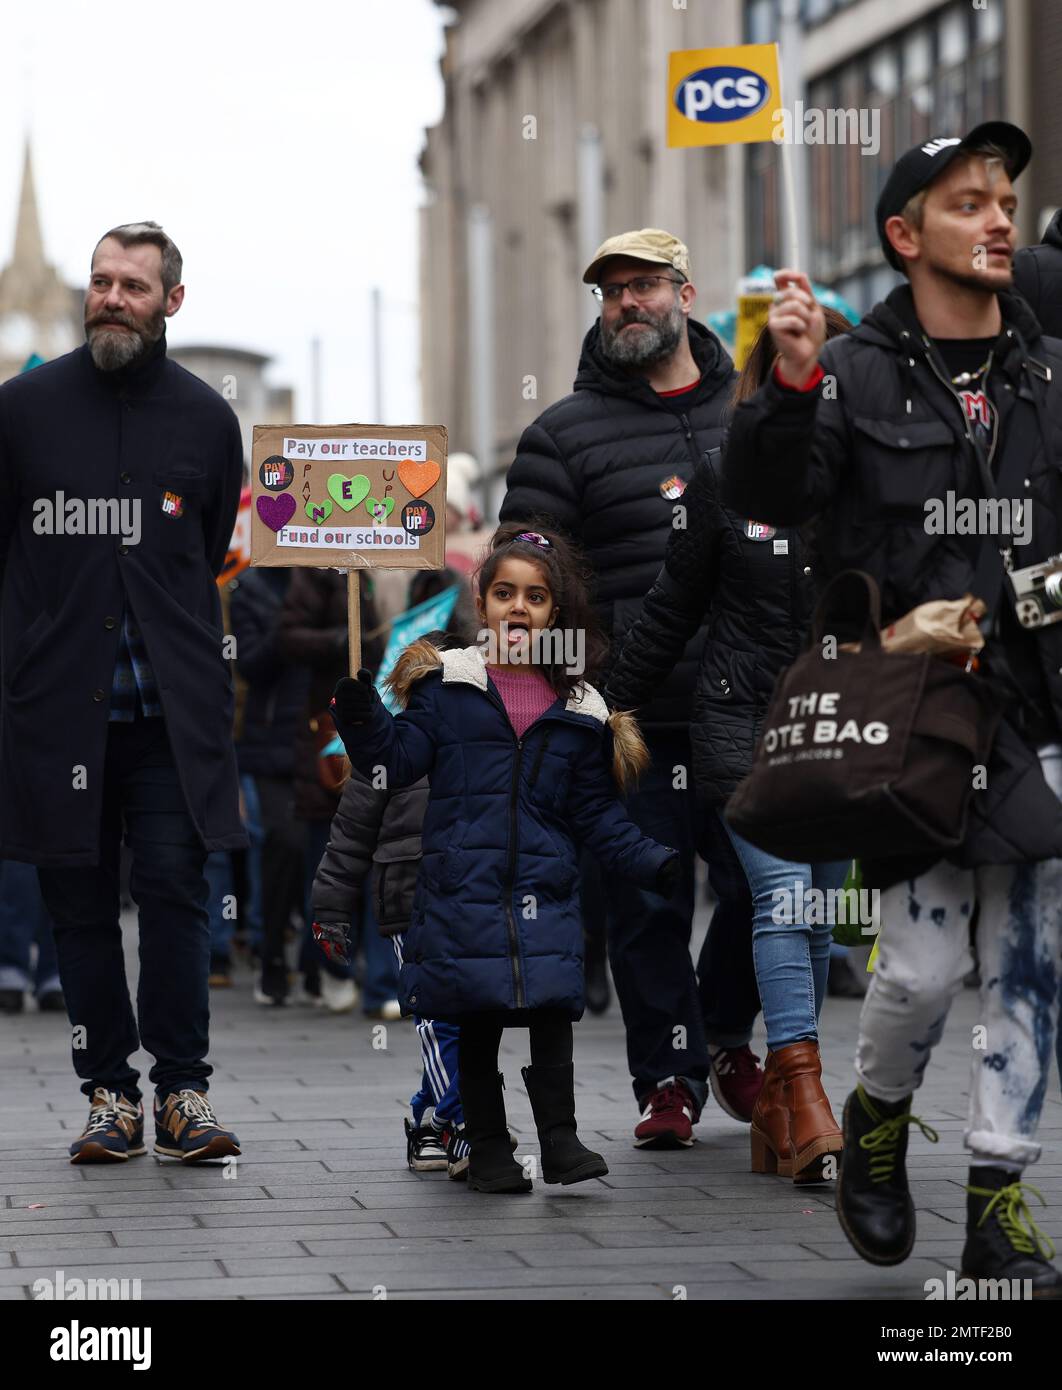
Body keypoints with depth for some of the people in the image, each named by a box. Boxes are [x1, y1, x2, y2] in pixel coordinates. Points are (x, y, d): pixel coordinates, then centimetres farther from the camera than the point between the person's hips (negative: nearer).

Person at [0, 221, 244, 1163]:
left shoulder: (205, 418, 8)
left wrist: (181, 650, 12)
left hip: (170, 706, 0)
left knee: (177, 887, -8)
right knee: (81, 902, 3)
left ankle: (183, 1091, -2)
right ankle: (110, 1093, 11)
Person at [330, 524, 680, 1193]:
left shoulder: (579, 711, 9)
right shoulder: (445, 685, 3)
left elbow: (596, 813, 13)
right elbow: (395, 759, -2)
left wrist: (657, 863, 4)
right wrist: (358, 703, -17)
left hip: (546, 891, 1)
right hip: (463, 887, -1)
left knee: (553, 1011, -9)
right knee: (477, 1022, 4)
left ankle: (561, 1141, -1)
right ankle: (489, 1150, 13)